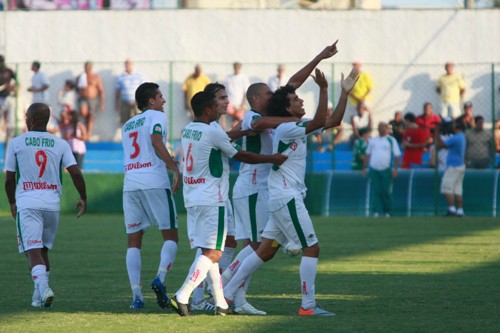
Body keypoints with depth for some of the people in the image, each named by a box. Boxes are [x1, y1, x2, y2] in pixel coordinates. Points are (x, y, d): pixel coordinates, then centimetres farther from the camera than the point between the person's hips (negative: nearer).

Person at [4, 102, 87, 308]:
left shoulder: (16, 143, 1)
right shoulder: (60, 145, 5)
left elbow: (9, 178, 5)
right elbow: (75, 173, -2)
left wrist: (12, 203, 19)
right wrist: (83, 198, 11)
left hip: (27, 204, -3)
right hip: (52, 204, 3)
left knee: (33, 251, -7)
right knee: (43, 249, 18)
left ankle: (43, 288, -28)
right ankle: (40, 296, 17)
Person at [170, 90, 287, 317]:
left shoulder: (188, 130, 11)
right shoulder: (213, 132, -13)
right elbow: (241, 155, -6)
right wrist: (272, 159, 4)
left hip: (192, 200, 9)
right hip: (211, 200, -9)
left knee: (209, 252, 11)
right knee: (212, 253, -7)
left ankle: (221, 304, 13)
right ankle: (182, 296, -17)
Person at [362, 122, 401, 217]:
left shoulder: (391, 140, 5)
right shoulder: (373, 140, 16)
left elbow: (397, 156, 1)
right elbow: (368, 155, 21)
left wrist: (395, 169, -8)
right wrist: (364, 168, 13)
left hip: (386, 169, -3)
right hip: (374, 169, 3)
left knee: (386, 191, -3)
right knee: (375, 191, -4)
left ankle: (387, 212, 5)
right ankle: (376, 211, -4)